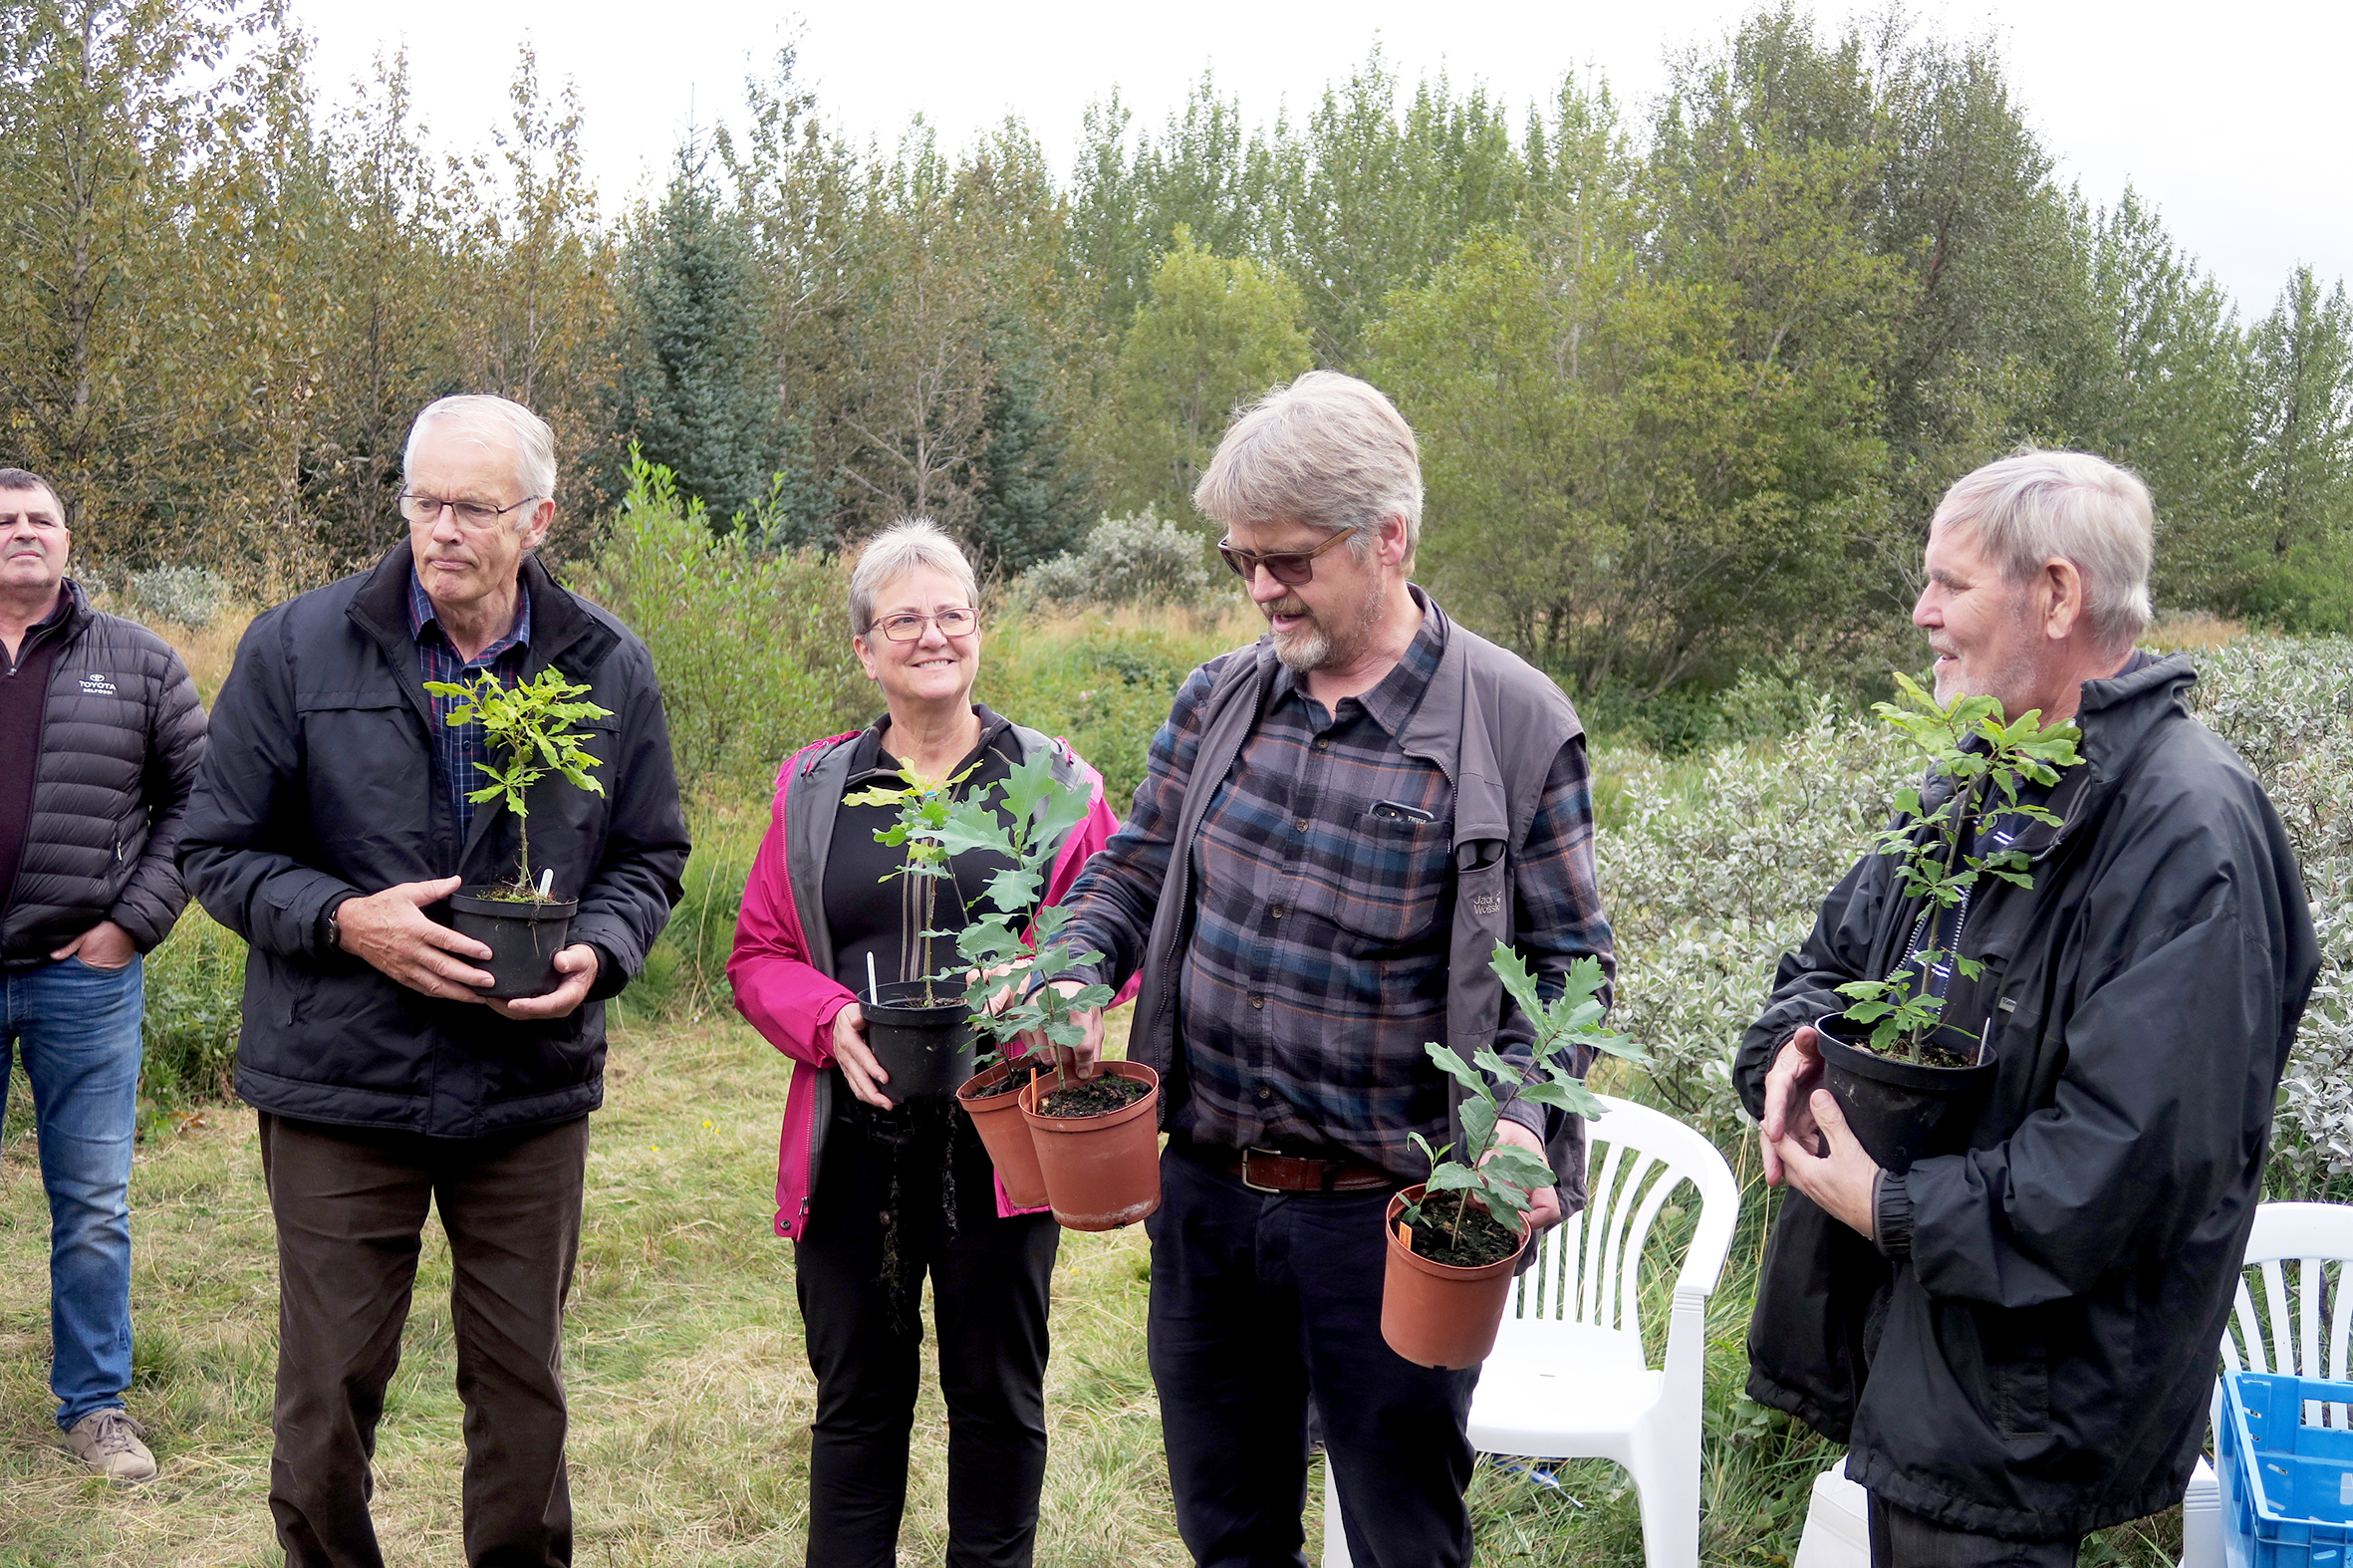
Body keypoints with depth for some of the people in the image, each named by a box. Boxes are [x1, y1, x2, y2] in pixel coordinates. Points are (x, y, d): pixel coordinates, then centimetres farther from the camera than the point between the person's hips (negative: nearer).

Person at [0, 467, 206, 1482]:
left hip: (86, 978, 0)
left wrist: (135, 921, -4)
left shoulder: (139, 665, 4)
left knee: (94, 1208, 6)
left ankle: (94, 1404, 19)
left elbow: (197, 798, 4)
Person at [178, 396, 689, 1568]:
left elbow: (648, 856, 10)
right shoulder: (297, 647, -4)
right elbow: (218, 849, 1)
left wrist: (598, 950, -11)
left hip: (532, 1087, 2)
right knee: (327, 1393, 7)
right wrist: (346, 921, -17)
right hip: (339, 1084, -1)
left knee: (523, 1385, 13)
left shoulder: (609, 671, 1)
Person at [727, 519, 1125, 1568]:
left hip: (1001, 1140, -1)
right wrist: (831, 1021, -12)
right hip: (853, 1142, 1)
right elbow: (758, 954, 8)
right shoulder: (813, 790, 9)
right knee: (856, 1399, 11)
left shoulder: (1053, 784, 4)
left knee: (998, 1396, 11)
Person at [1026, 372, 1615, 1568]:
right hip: (1203, 1191, 5)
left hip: (1388, 1212, -4)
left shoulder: (1516, 725, -10)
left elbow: (1566, 955, -5)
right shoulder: (1217, 699, 3)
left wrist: (1520, 1112, -21)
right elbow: (1133, 869, 12)